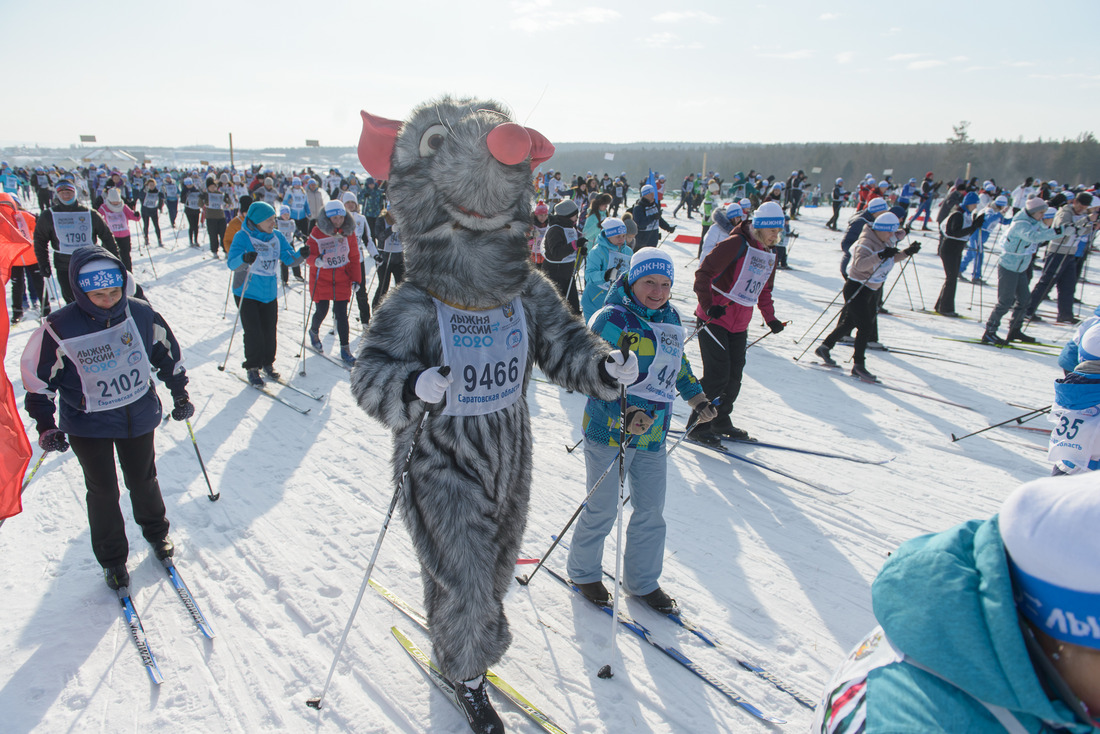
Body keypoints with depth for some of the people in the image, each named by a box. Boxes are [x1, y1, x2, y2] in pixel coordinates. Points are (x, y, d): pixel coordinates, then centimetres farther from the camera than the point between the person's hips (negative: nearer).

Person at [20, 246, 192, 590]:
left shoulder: (141, 314, -10)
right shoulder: (59, 328, -18)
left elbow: (168, 354, 5)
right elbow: (38, 375, -7)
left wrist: (180, 394, 12)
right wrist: (45, 425, -7)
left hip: (140, 416, 2)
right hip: (88, 425, -2)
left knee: (143, 478, 18)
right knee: (103, 491, 9)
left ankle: (156, 532, 43)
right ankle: (112, 559, 27)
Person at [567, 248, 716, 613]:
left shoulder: (671, 318, 10)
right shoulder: (613, 319, -15)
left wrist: (696, 396, 24)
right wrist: (624, 411, -31)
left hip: (653, 434, 7)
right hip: (610, 430, -7)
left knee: (651, 510, 14)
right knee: (602, 510, 5)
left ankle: (642, 580, 33)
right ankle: (583, 571, 30)